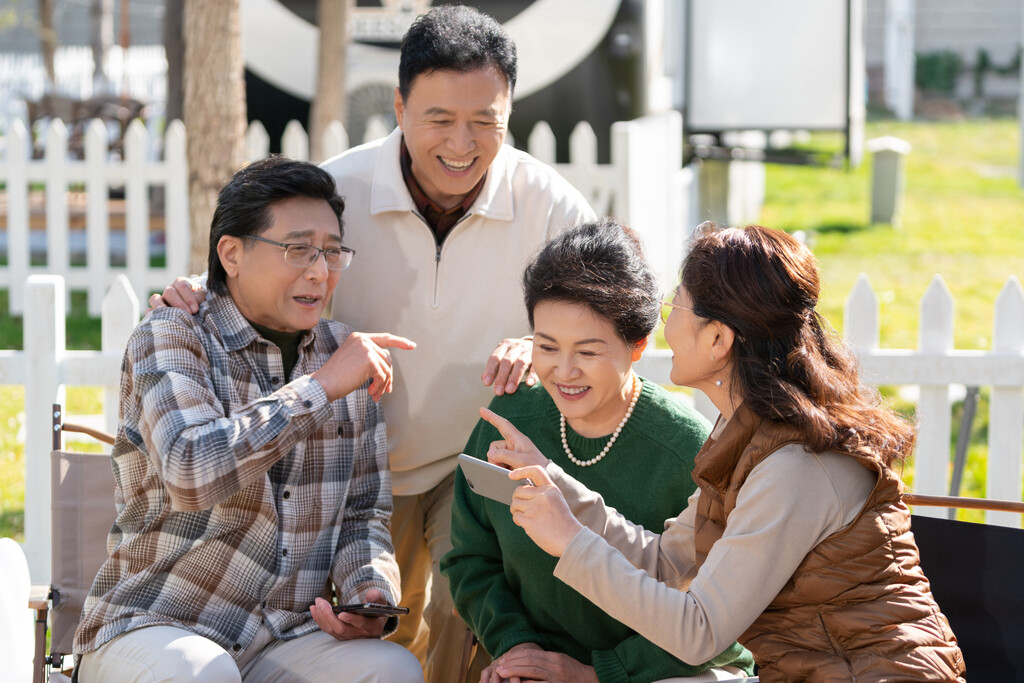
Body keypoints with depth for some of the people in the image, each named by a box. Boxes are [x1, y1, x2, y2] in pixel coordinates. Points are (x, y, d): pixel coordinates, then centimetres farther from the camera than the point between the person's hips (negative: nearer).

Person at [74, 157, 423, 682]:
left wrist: (371, 593, -7)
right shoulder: (169, 338, -5)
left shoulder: (346, 355, 12)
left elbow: (363, 514, 15)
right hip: (152, 631, -4)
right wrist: (321, 387, -19)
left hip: (289, 640, 4)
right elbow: (192, 472, -24)